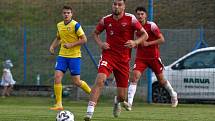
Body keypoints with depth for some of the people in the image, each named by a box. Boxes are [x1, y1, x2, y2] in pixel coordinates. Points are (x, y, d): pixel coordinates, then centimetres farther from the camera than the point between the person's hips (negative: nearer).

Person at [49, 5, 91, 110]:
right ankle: (59, 104, -5)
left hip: (74, 56, -5)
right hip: (62, 55, 5)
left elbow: (84, 39, -11)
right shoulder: (59, 25, 9)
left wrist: (71, 45, -19)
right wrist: (52, 46, 8)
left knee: (76, 82, -3)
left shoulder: (75, 25, -10)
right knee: (57, 77, -11)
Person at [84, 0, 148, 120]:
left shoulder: (130, 19, -5)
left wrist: (135, 42, -18)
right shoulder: (106, 20, 1)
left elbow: (145, 34, 1)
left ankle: (117, 102, 44)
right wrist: (100, 43, -2)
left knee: (122, 96, 4)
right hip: (108, 55, 0)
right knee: (100, 80, -29)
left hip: (124, 60, 0)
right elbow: (96, 33, 18)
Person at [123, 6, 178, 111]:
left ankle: (173, 95, 40)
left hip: (153, 57, -3)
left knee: (161, 80, 12)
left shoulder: (151, 26, -12)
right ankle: (129, 103, -26)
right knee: (134, 77, -18)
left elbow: (162, 40, -12)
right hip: (140, 57, 3)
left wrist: (148, 43, -21)